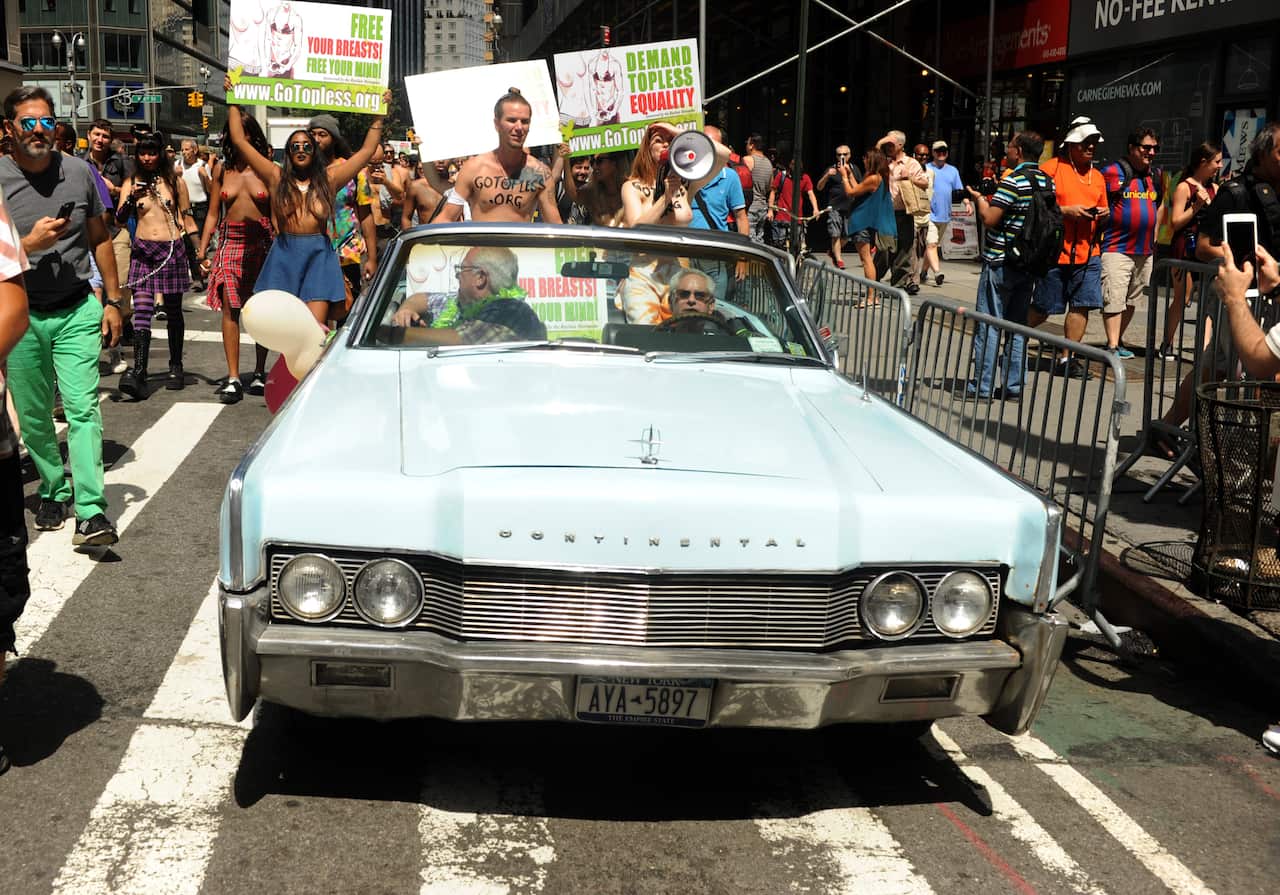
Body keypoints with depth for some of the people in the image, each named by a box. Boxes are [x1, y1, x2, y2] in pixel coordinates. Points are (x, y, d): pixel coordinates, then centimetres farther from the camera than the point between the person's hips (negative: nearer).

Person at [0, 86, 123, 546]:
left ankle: (91, 511, -13)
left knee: (82, 408, -10)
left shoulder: (79, 173, 3)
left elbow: (100, 239, 13)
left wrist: (112, 301, 11)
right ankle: (54, 491, 28)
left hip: (77, 312, 0)